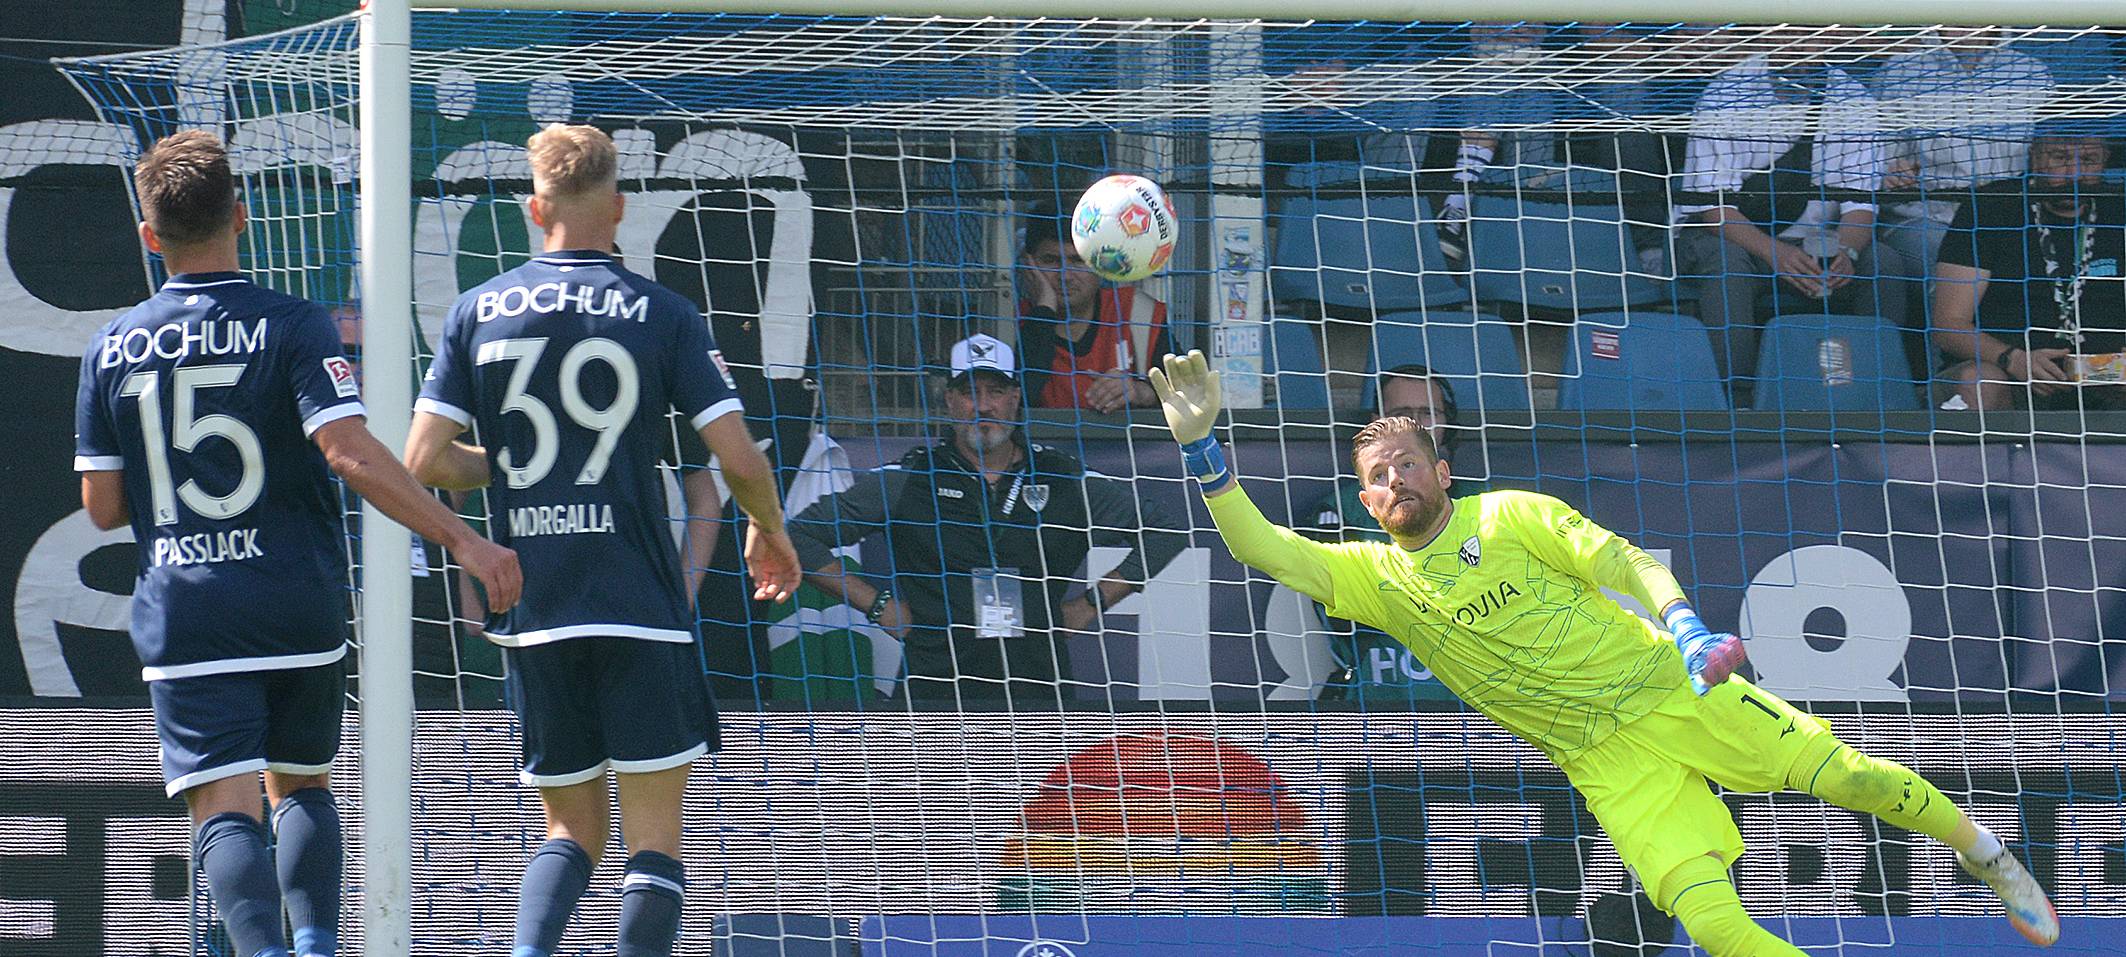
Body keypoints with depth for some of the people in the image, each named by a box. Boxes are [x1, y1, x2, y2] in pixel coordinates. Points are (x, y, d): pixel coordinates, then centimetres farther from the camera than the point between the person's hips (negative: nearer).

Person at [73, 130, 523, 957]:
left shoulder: (112, 349, 3)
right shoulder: (293, 327, -6)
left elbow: (102, 505, 6)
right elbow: (350, 454, -18)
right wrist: (461, 538, -16)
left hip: (182, 612, 0)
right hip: (299, 606, 0)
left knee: (224, 808, -6)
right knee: (302, 785, 20)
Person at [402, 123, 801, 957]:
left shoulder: (478, 312, 4)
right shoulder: (662, 314, -3)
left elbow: (425, 461, -1)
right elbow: (740, 459, -7)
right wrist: (768, 532, 13)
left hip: (529, 608, 3)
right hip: (641, 606, -3)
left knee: (571, 828, 14)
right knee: (653, 834, 2)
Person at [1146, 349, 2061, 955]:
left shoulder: (1510, 517, 0)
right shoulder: (1376, 578, 4)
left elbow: (1624, 560, -5)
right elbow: (1262, 547, -4)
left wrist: (1684, 629, -25)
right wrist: (1200, 444, -17)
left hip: (1670, 690, 0)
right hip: (1604, 761, 0)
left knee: (1842, 772, -9)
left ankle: (1978, 847, 18)